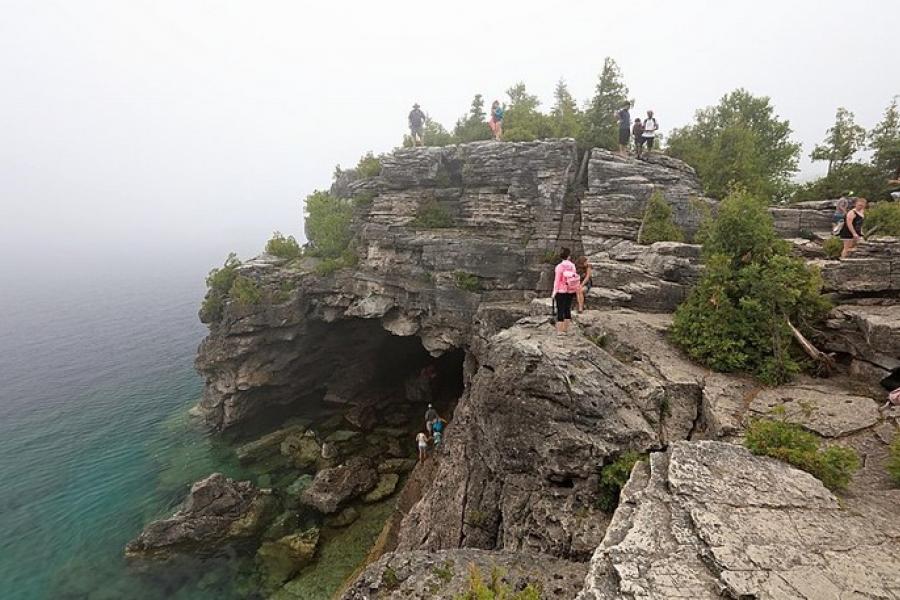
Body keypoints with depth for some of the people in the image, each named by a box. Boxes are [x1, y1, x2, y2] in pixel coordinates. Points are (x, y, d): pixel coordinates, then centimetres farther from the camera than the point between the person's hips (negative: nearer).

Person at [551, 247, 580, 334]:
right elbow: (575, 278, 2)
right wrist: (575, 291, 12)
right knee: (567, 309, 14)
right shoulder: (572, 266, -1)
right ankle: (566, 329, 21)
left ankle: (560, 330, 4)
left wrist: (554, 293, -6)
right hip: (571, 291, 5)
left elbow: (557, 281, -13)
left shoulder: (559, 266, -14)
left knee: (560, 311, 1)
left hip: (561, 291, -5)